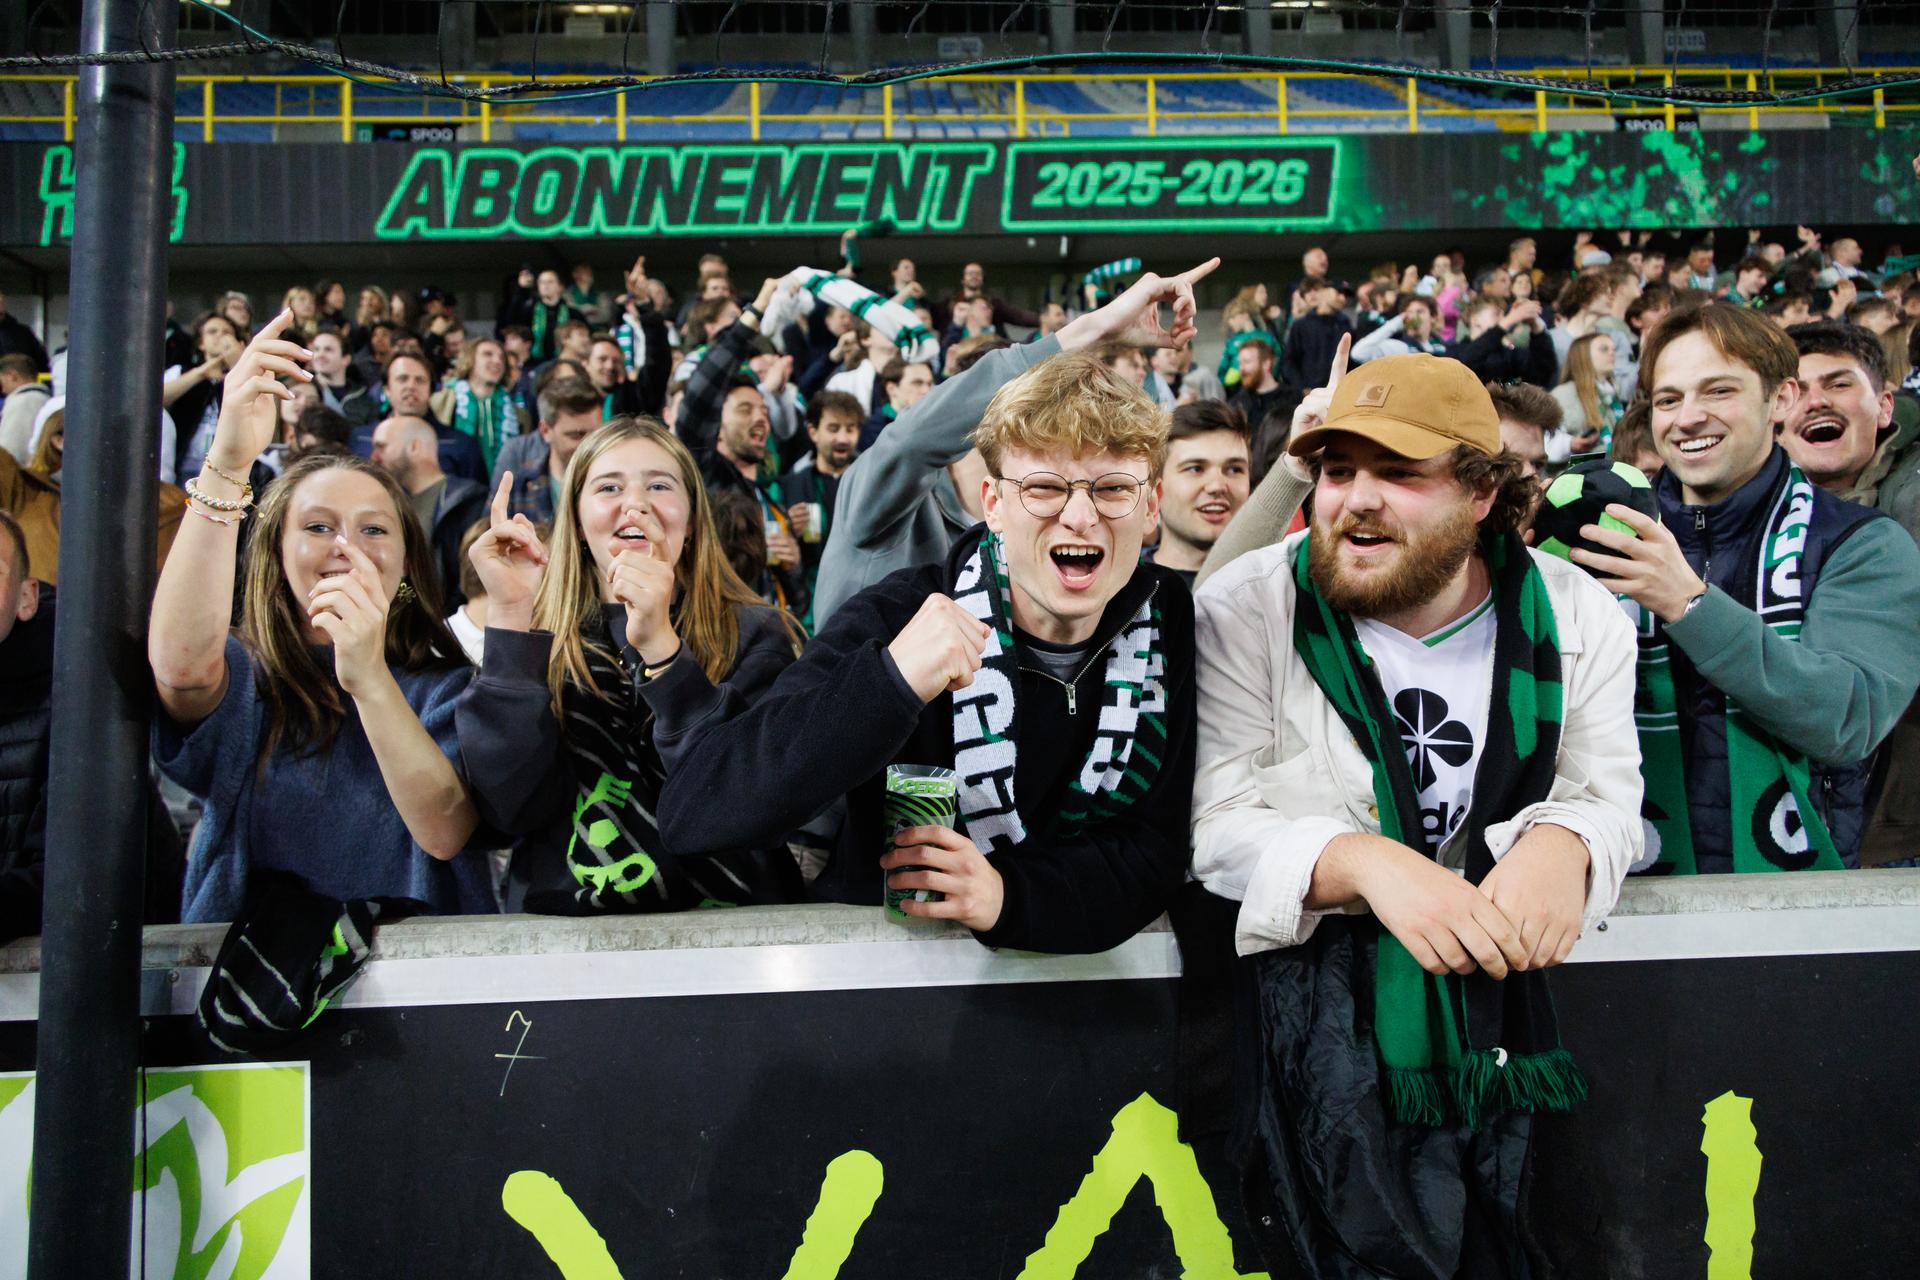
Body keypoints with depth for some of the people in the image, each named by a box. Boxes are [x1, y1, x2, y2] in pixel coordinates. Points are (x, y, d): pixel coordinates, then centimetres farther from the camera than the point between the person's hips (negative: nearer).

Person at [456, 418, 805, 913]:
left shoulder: (756, 634, 2)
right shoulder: (539, 644, 8)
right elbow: (516, 808, -6)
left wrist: (661, 649, -18)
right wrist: (507, 615, -10)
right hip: (559, 927, 2)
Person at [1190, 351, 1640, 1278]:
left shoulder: (1578, 615, 2)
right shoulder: (1243, 608, -8)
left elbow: (1608, 794, 2)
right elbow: (1215, 820, -12)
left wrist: (1564, 840, -22)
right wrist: (1359, 862, -30)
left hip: (1494, 961, 3)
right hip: (1306, 953, -3)